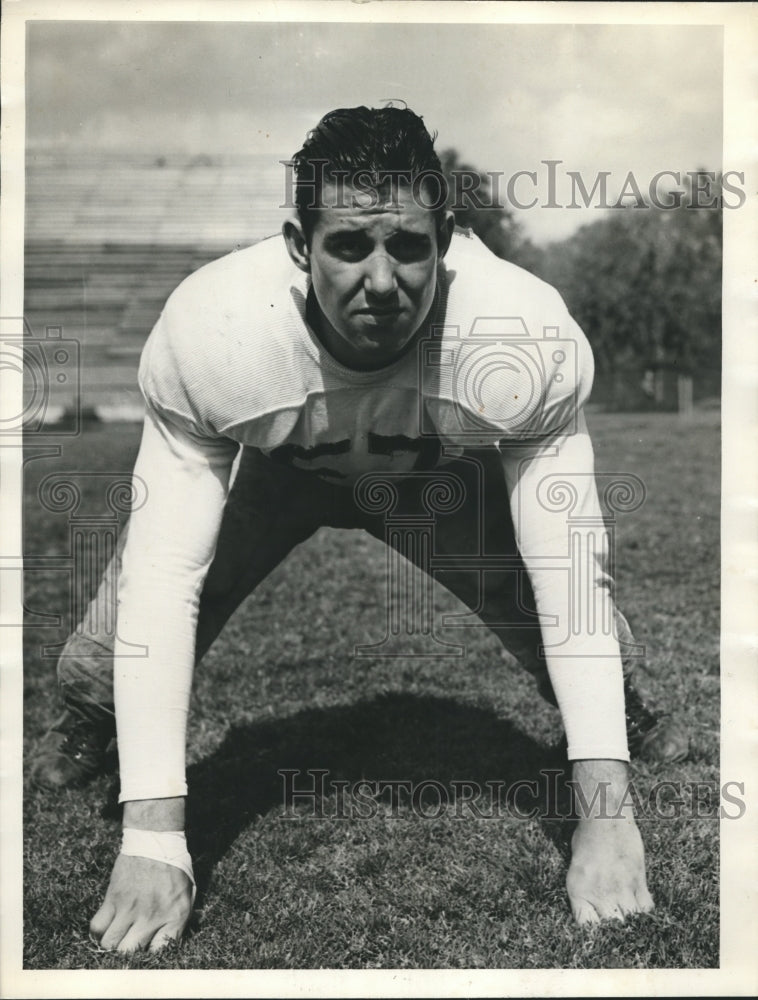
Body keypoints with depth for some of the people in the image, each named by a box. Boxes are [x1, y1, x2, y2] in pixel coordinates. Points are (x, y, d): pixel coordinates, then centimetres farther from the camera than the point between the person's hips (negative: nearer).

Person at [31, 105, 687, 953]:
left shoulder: (531, 337, -37)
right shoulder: (208, 331, -38)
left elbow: (571, 570, -30)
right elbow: (164, 577, -35)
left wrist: (606, 814, -33)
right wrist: (153, 836, -37)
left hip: (443, 472, 1)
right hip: (269, 469, 0)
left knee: (597, 651, -12)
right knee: (98, 665, -14)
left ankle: (624, 716, 29)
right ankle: (89, 724, 28)